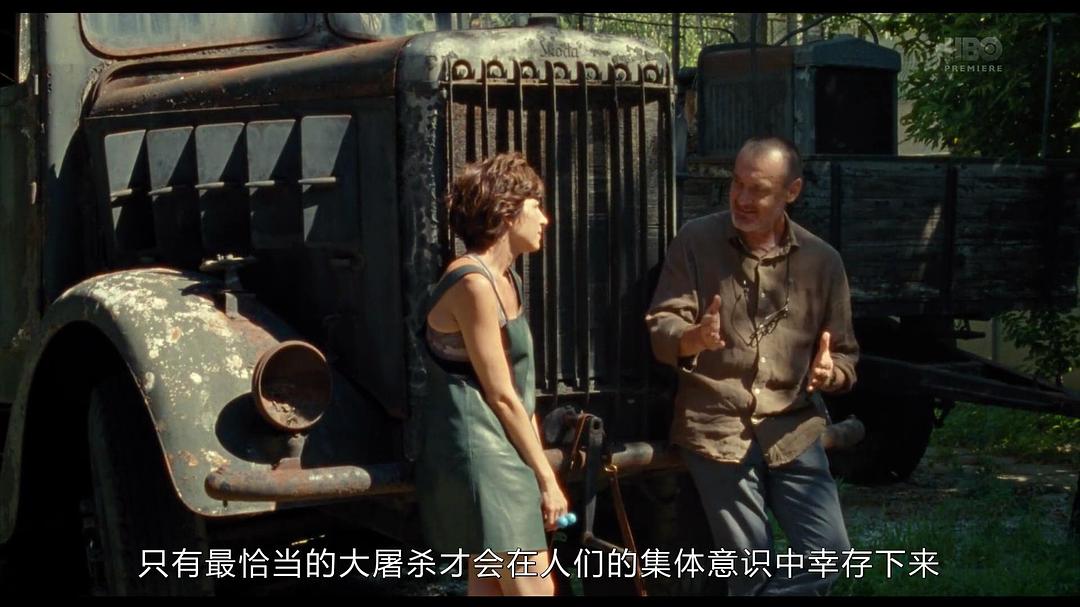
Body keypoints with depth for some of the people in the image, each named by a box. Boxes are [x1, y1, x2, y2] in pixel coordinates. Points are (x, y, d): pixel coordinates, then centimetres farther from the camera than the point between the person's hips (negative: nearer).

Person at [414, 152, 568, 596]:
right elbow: (501, 395, -16)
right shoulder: (473, 284, -17)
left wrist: (540, 468, 12)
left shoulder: (505, 279, 14)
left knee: (490, 584, 12)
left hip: (500, 451, 10)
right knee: (533, 588, -8)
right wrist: (546, 476, -11)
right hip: (477, 450, -10)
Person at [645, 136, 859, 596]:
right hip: (716, 428, -2)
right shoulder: (695, 242, -3)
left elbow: (845, 354, 8)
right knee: (750, 565, 1)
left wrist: (830, 373, -16)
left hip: (792, 430, 3)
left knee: (830, 552, -4)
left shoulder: (822, 260, 3)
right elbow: (660, 330, -6)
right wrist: (694, 338, -29)